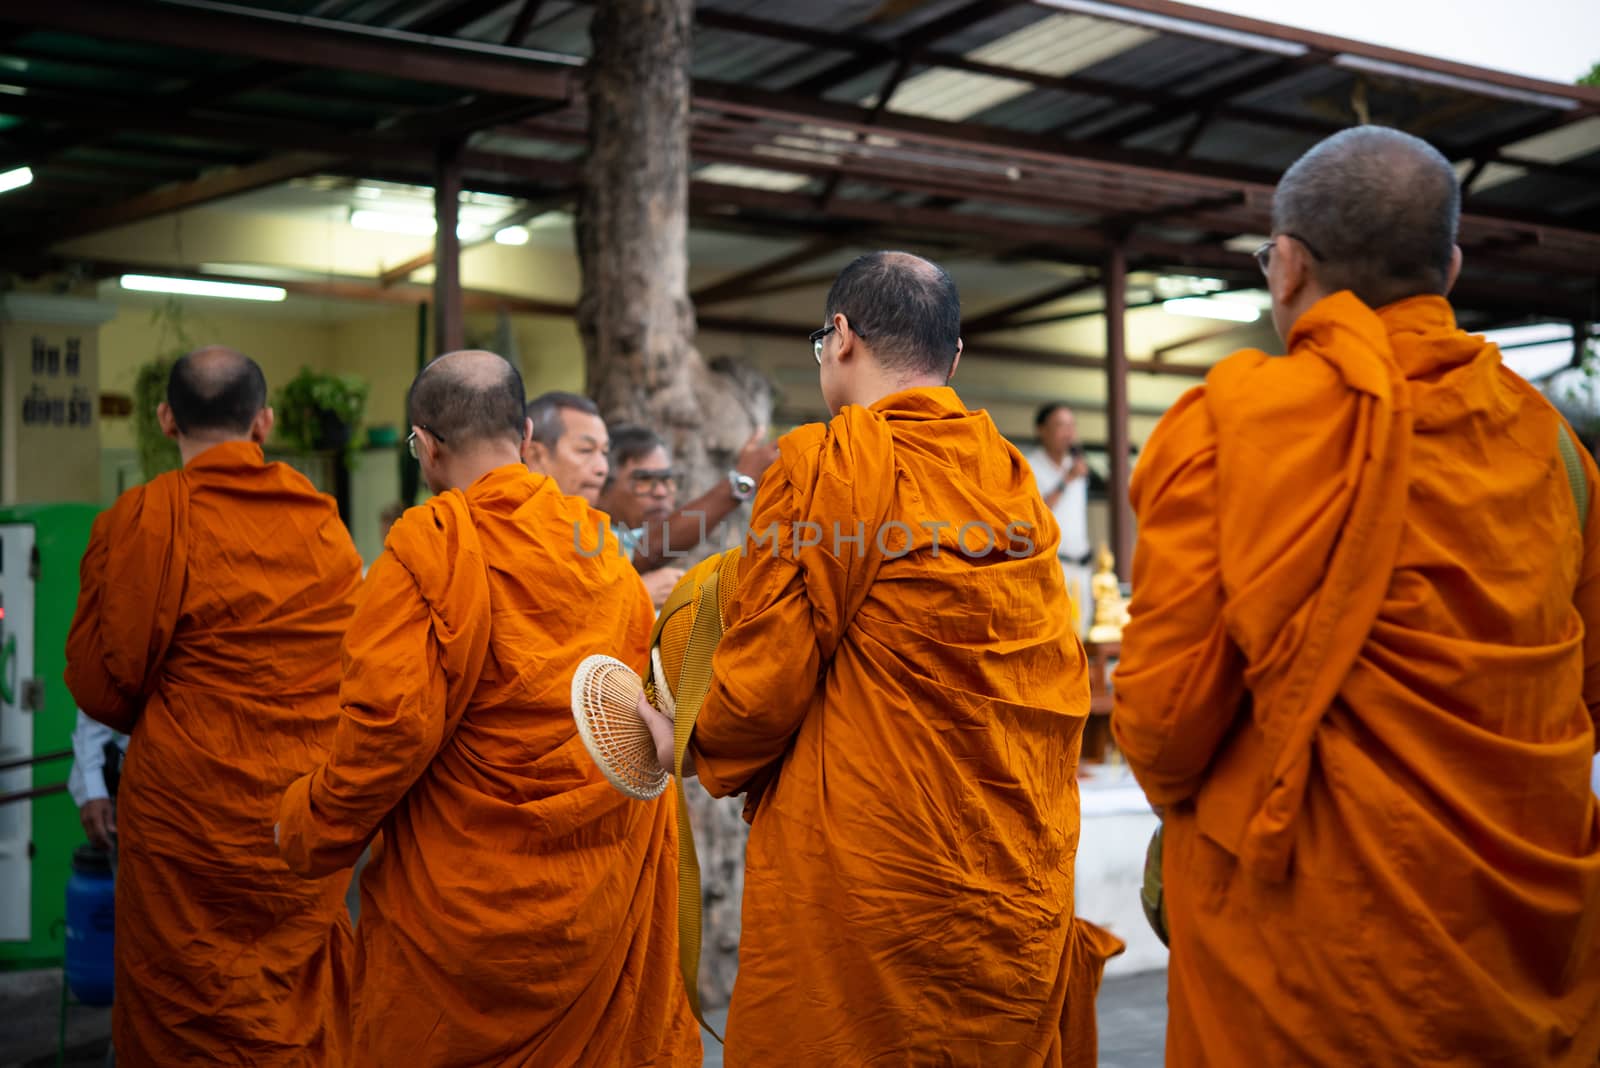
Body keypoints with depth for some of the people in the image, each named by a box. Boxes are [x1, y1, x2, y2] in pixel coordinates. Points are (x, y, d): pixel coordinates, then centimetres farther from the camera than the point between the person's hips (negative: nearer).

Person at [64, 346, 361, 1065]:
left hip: (187, 811, -4)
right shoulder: (323, 521, 0)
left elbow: (101, 682, -4)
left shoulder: (142, 519, -12)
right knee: (301, 1007, 17)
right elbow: (352, 668, 7)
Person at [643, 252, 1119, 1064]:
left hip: (868, 890, -6)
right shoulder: (1014, 481, 7)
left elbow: (763, 677, -10)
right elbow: (1060, 685, 8)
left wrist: (695, 746, 9)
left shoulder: (824, 464, -11)